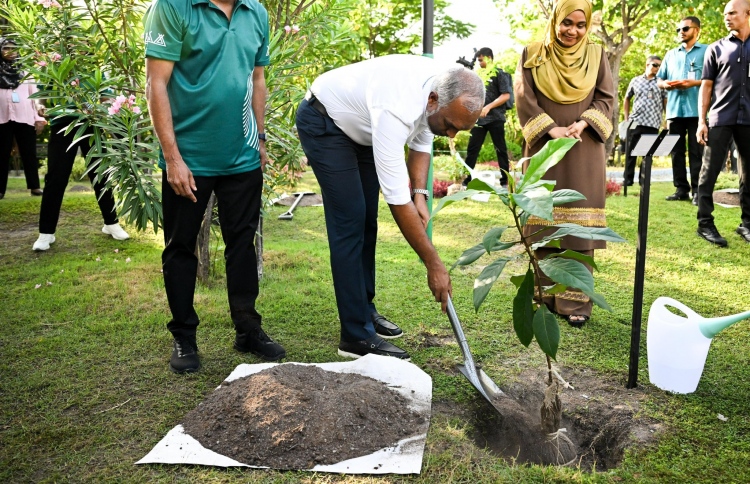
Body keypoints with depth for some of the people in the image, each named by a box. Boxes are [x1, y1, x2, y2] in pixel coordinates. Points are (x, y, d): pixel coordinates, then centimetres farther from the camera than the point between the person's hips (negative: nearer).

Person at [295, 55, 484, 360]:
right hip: (323, 122, -8)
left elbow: (420, 144, 2)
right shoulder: (396, 110, -41)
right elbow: (396, 199, -39)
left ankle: (364, 310, 21)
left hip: (359, 124, 9)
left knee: (367, 220, 9)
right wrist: (434, 265, -34)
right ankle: (356, 336, -9)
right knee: (349, 223, -14)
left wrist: (420, 196, -13)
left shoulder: (443, 90, -16)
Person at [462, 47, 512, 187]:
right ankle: (466, 180, 8)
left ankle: (505, 180, 8)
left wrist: (488, 107, -18)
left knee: (500, 149, 2)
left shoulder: (499, 73, -3)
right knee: (472, 149, 3)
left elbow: (506, 95, -12)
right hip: (479, 118, 6)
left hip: (495, 118, -6)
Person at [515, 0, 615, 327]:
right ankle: (545, 297, 11)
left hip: (584, 152, 1)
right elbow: (524, 97, -3)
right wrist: (551, 129, -15)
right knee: (544, 219, 1)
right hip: (544, 149, 0)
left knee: (578, 222, -3)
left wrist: (582, 124, -13)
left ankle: (575, 301, 1)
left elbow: (606, 98, 5)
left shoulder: (596, 55, 10)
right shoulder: (533, 55, 6)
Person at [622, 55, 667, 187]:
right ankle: (627, 179, 8)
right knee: (631, 152, 2)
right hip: (635, 122, 1)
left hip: (653, 123, 0)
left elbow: (666, 102, 6)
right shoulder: (635, 81, 9)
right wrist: (626, 118, 10)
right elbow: (627, 99, 17)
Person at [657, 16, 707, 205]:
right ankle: (681, 188, 10)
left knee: (696, 152, -5)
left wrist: (694, 83, -16)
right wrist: (667, 84, -2)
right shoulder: (671, 54, 20)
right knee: (677, 151, 5)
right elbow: (659, 80, 20)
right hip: (674, 109, 5)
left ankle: (697, 190, -3)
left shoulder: (706, 51, 6)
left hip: (696, 110, -5)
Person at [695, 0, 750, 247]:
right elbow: (707, 86, 5)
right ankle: (705, 223, 1)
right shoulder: (717, 48, 9)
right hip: (721, 119, -1)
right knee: (709, 172, -5)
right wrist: (701, 121, -3)